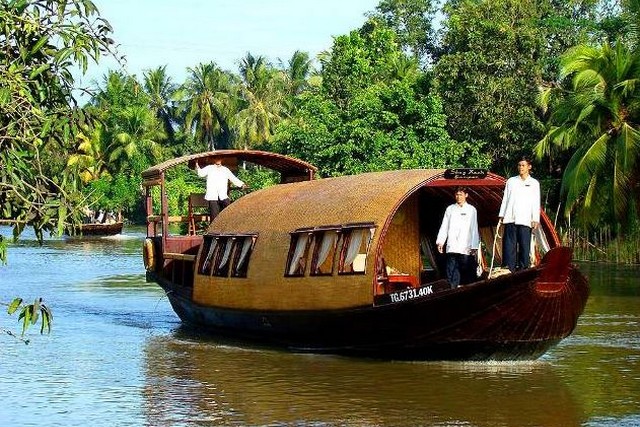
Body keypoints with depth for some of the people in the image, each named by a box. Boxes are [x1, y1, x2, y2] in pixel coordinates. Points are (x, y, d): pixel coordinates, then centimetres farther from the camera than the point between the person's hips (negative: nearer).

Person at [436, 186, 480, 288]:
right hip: (452, 247, 1)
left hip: (466, 248, -1)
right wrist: (440, 242, 2)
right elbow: (444, 227, 12)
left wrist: (474, 246, -1)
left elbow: (474, 229, 6)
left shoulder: (471, 210, 9)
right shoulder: (450, 209, 14)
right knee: (451, 272, -6)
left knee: (467, 273, -3)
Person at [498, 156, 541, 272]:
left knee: (524, 245, -4)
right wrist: (501, 215, 6)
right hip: (510, 219, 1)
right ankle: (508, 269, -7)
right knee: (509, 245, -5)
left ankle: (523, 269, -2)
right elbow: (505, 199, 14)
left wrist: (535, 220, -3)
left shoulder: (534, 183, 11)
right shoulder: (511, 181, 15)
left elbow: (536, 203, 7)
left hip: (525, 220, -1)